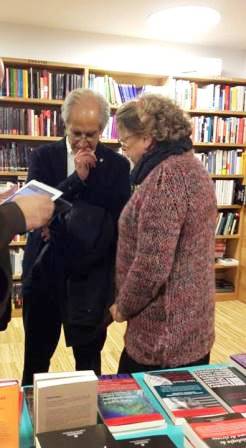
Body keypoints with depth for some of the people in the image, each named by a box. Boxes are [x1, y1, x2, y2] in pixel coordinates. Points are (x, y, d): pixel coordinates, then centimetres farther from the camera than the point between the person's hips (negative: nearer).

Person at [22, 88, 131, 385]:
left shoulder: (117, 165, -3)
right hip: (45, 269, 1)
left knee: (89, 355, 13)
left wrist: (59, 225, -15)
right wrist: (76, 178, -21)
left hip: (92, 273, -1)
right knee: (36, 354, 15)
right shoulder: (44, 157, 0)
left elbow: (120, 220, -7)